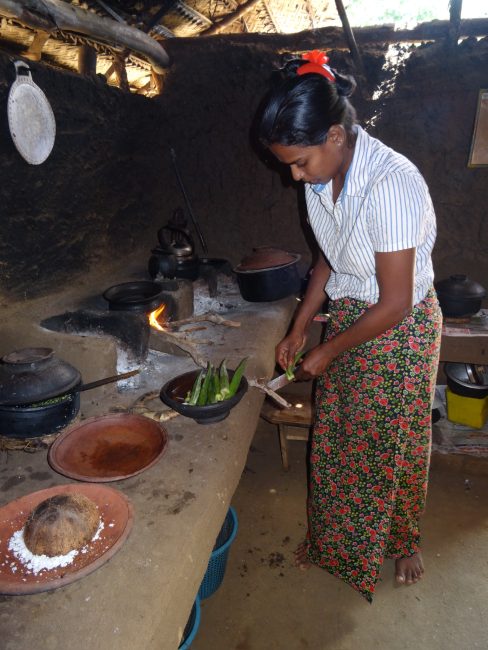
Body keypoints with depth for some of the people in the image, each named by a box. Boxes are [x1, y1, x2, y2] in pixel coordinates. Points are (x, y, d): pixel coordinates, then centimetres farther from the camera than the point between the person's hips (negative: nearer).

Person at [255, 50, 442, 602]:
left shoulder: (392, 185, -29)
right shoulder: (323, 178, -6)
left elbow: (395, 304, -26)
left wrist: (329, 351, -14)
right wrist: (299, 329, 2)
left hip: (399, 331, -6)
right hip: (345, 319, 7)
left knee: (393, 447, 14)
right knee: (334, 441, 18)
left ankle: (403, 541, 44)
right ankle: (335, 539, 44)